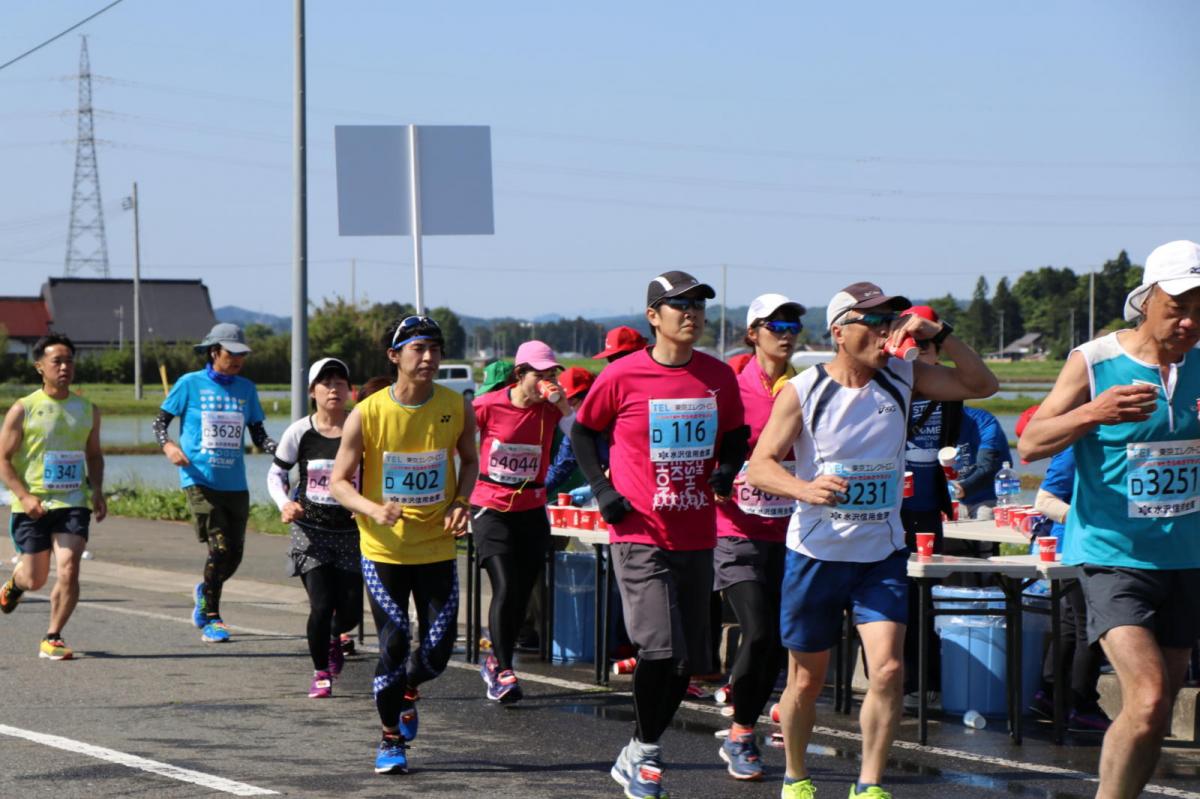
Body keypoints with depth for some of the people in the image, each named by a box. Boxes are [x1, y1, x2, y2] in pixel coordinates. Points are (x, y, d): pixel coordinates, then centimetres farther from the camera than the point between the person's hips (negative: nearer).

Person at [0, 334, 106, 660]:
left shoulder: (88, 410, 7)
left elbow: (94, 455, 20)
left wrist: (97, 491, 4)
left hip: (73, 503, 2)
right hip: (32, 506, -2)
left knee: (69, 571, -15)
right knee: (35, 579, 6)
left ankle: (52, 639, -2)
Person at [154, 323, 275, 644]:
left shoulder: (246, 389, 10)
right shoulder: (190, 384, 0)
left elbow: (258, 434, 12)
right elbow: (160, 420, 5)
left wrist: (280, 452, -8)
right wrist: (168, 445, -16)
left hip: (235, 484, 4)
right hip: (200, 480, -4)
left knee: (234, 554, 5)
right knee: (219, 547, -14)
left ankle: (206, 591, 37)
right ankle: (211, 618, -1)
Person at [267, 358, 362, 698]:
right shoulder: (300, 432, -6)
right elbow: (275, 474, 6)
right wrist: (285, 504, -13)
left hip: (350, 532, 1)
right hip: (310, 531, -1)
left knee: (351, 611, -1)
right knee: (322, 605, -12)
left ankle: (334, 637, 38)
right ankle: (320, 673, 13)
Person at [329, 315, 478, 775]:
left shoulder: (457, 408, -5)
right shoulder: (367, 414, -12)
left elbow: (469, 460, 14)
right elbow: (338, 482, -6)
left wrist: (460, 503, -4)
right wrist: (374, 510, -24)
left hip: (437, 547, 2)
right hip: (383, 550, -2)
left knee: (438, 649, 1)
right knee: (394, 646, -5)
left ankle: (408, 693, 36)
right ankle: (390, 740, 13)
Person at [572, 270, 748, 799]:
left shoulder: (719, 377, 5)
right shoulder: (622, 377, -7)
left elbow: (734, 435, 20)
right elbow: (583, 433, 7)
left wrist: (726, 471, -1)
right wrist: (602, 490, -5)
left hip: (697, 537, 5)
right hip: (640, 535, -5)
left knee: (687, 659, 9)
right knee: (659, 646, -19)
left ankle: (637, 756, 26)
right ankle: (645, 752, 1)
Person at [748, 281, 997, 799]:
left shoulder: (902, 379, 1)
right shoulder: (803, 391, -9)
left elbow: (981, 385, 1)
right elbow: (759, 466, -12)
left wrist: (937, 334, -13)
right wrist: (804, 488, -32)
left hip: (881, 554, 2)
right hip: (816, 554, -2)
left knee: (888, 668, -16)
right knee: (807, 680, 9)